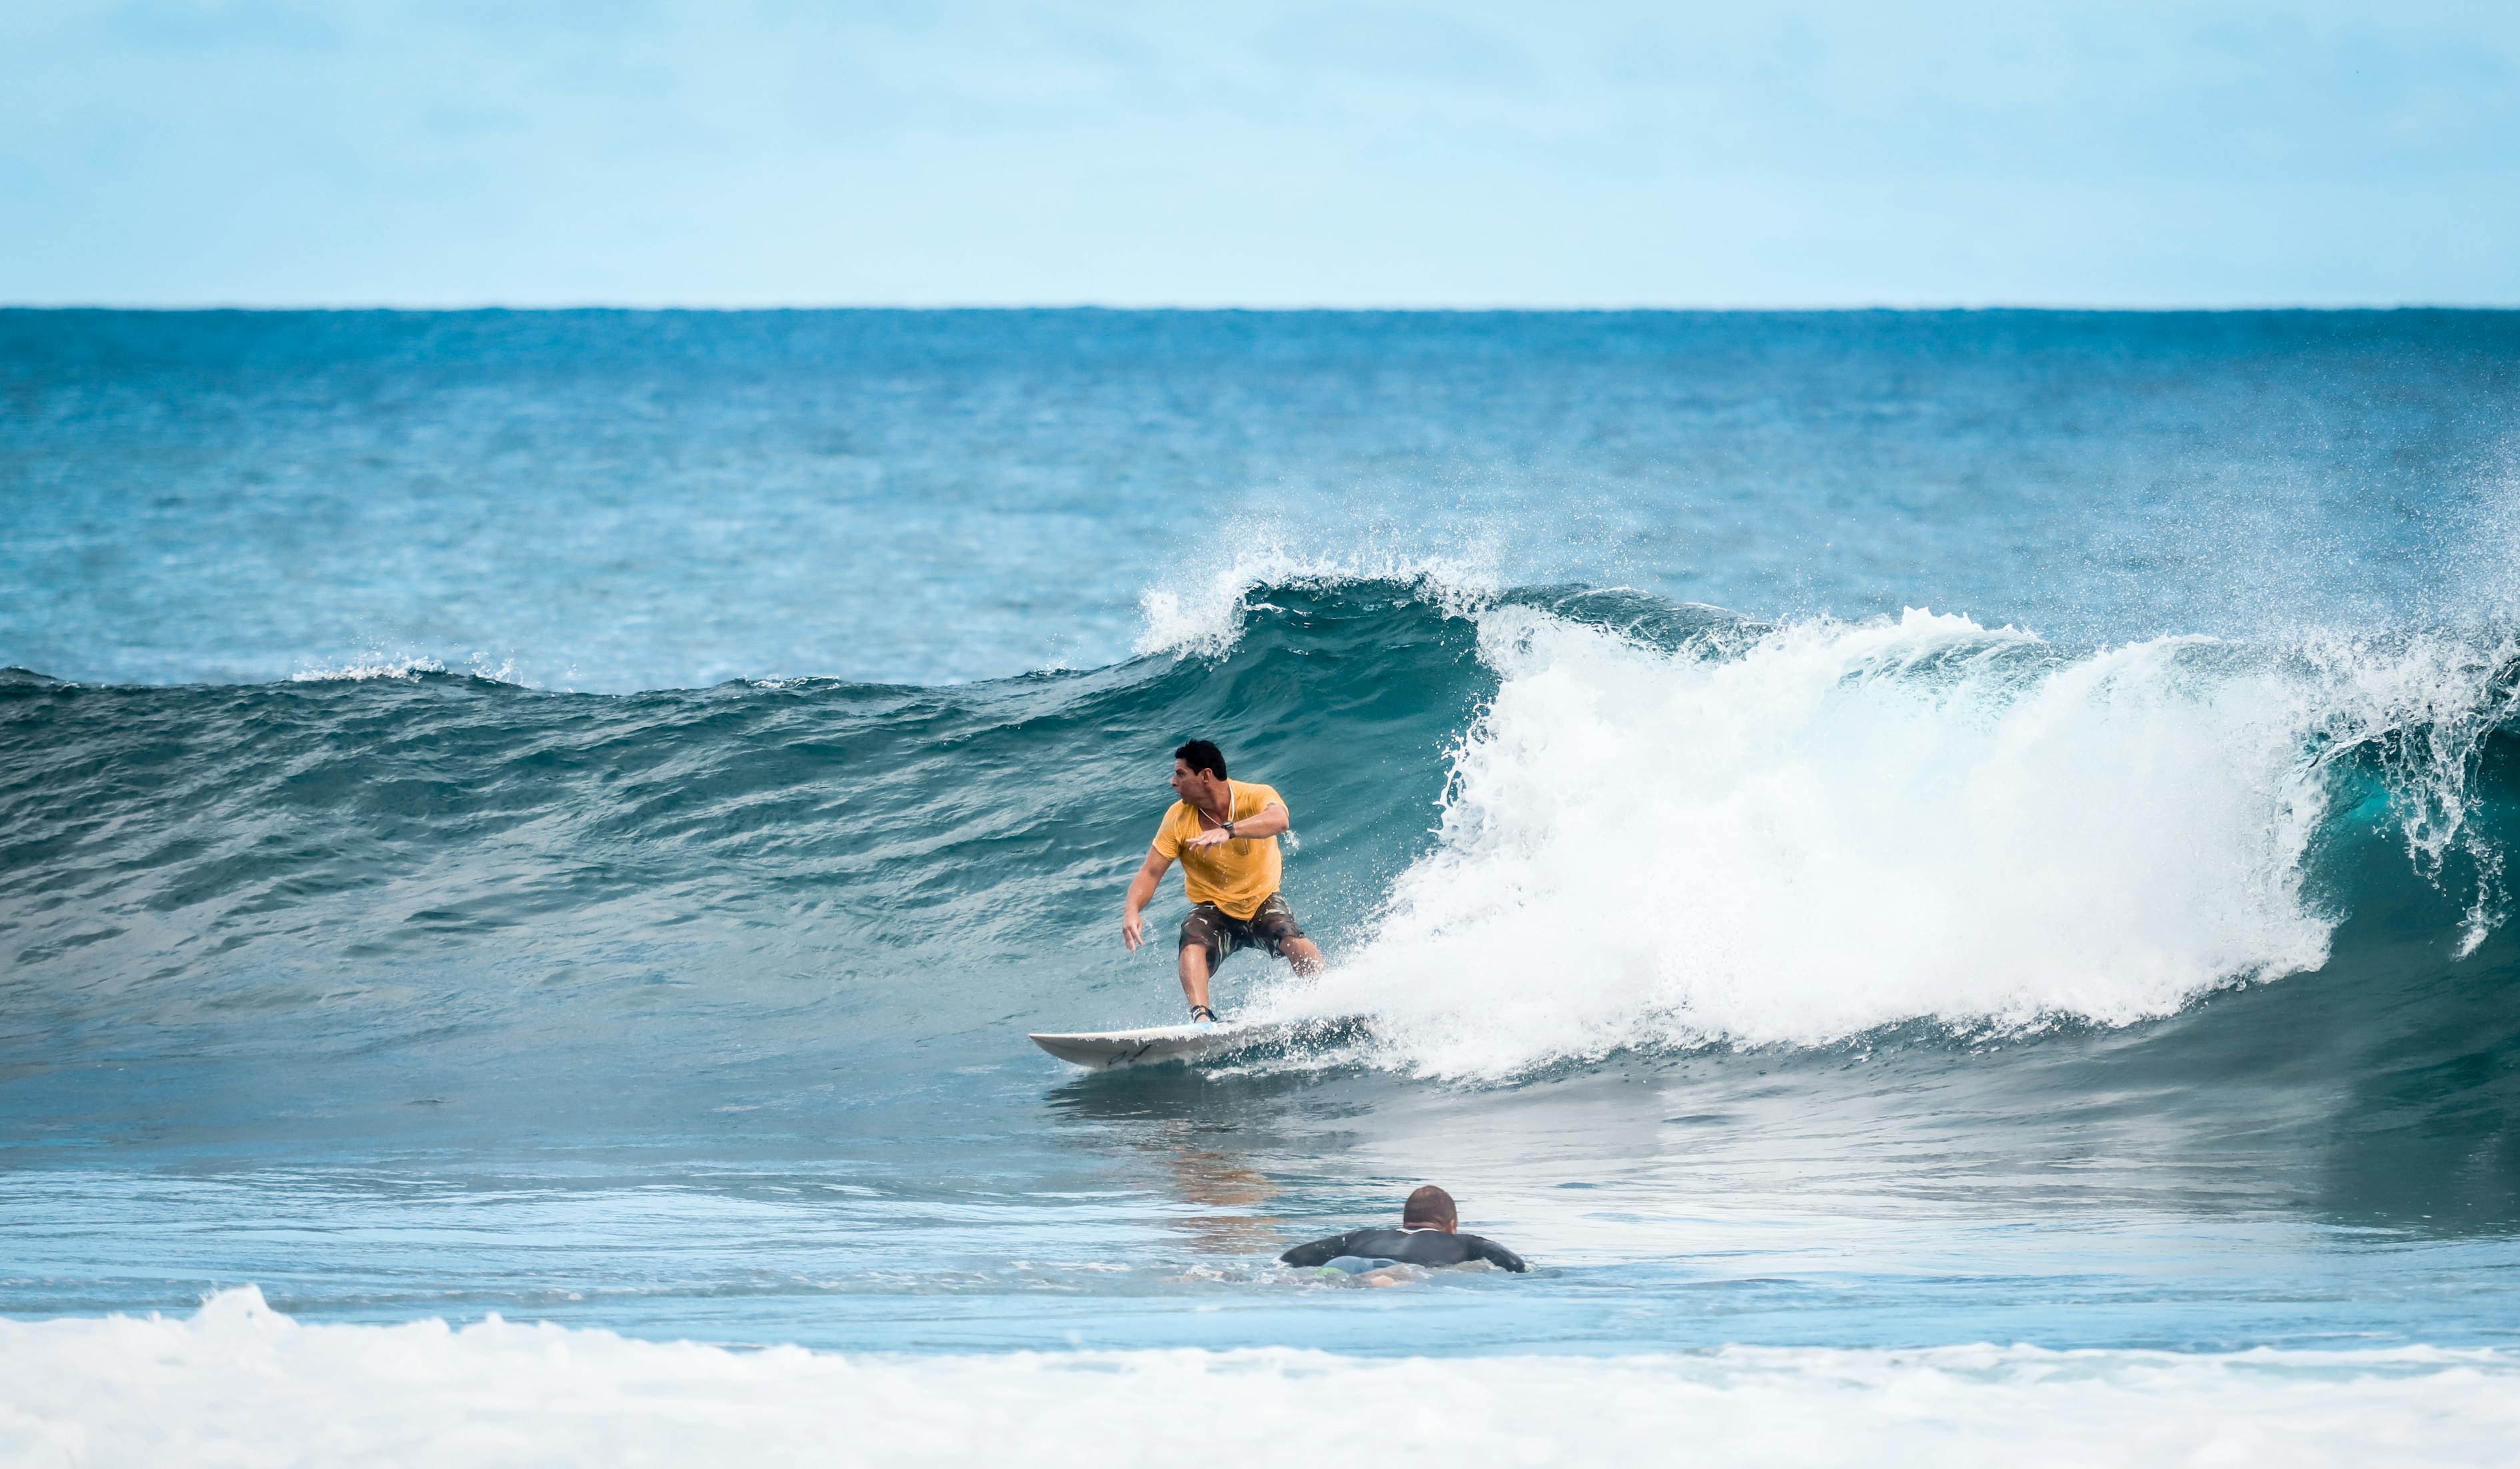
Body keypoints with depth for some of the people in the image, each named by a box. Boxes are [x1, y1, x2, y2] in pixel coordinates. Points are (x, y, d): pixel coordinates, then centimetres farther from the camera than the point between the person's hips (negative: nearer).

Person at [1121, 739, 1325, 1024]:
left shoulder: (1255, 797, -17)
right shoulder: (1178, 819, -9)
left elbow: (1278, 820, -40)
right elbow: (1150, 872, -10)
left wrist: (1228, 830, -57)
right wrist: (1132, 911, -30)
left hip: (1263, 900, -1)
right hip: (1213, 909, 1)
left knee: (1295, 944, -30)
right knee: (1192, 948, -31)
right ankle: (1201, 1016, -48)